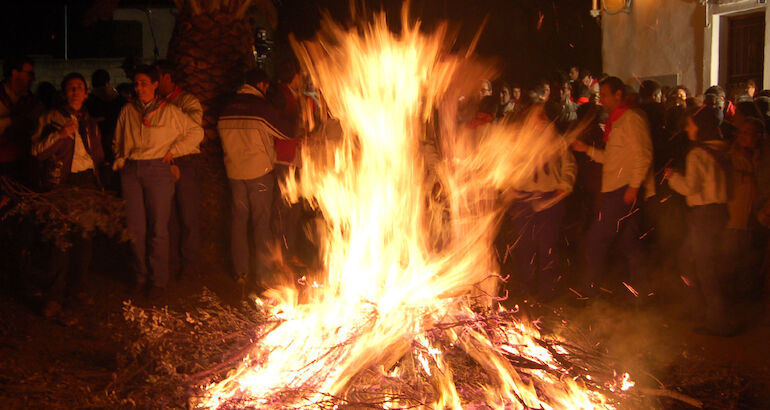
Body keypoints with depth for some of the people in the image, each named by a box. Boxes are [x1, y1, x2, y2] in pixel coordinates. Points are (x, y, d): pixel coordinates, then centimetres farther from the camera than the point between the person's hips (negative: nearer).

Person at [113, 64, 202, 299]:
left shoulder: (169, 112, 4)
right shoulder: (127, 112, 14)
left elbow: (195, 134, 8)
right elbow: (119, 142, 25)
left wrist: (173, 150, 1)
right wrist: (120, 161, 10)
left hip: (157, 168, -3)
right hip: (131, 171, 3)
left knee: (158, 228, -4)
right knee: (135, 228, 3)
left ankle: (159, 280, 6)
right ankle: (141, 276, 16)